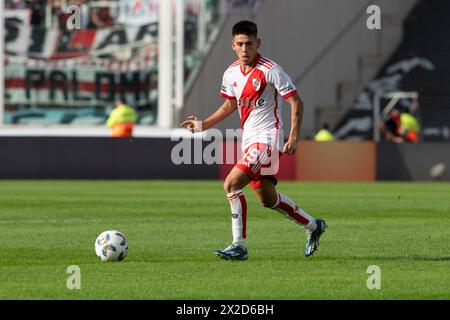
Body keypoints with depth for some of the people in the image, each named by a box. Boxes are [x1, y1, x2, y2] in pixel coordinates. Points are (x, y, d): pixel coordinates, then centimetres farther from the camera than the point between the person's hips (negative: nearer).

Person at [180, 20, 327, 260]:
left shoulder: (270, 70, -15)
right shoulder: (231, 73, 6)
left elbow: (296, 103, -12)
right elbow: (230, 105, 23)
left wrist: (293, 138, -20)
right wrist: (203, 125, 12)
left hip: (267, 138, -8)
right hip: (249, 139, 8)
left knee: (231, 184, -20)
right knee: (268, 198, 15)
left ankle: (239, 246, -14)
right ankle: (313, 226, 35)